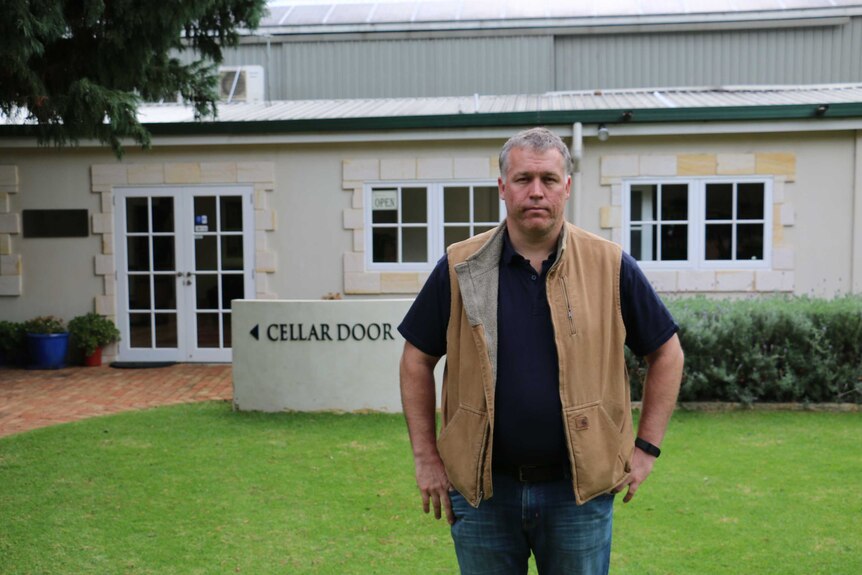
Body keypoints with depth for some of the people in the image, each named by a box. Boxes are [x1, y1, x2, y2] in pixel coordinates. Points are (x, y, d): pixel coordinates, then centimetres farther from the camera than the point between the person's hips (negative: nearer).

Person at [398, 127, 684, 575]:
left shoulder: (610, 266, -3)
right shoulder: (460, 269, -2)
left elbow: (666, 353, 6)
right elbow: (417, 359, 6)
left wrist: (646, 448, 2)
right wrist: (426, 458, 2)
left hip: (580, 490, 0)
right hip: (482, 489, 1)